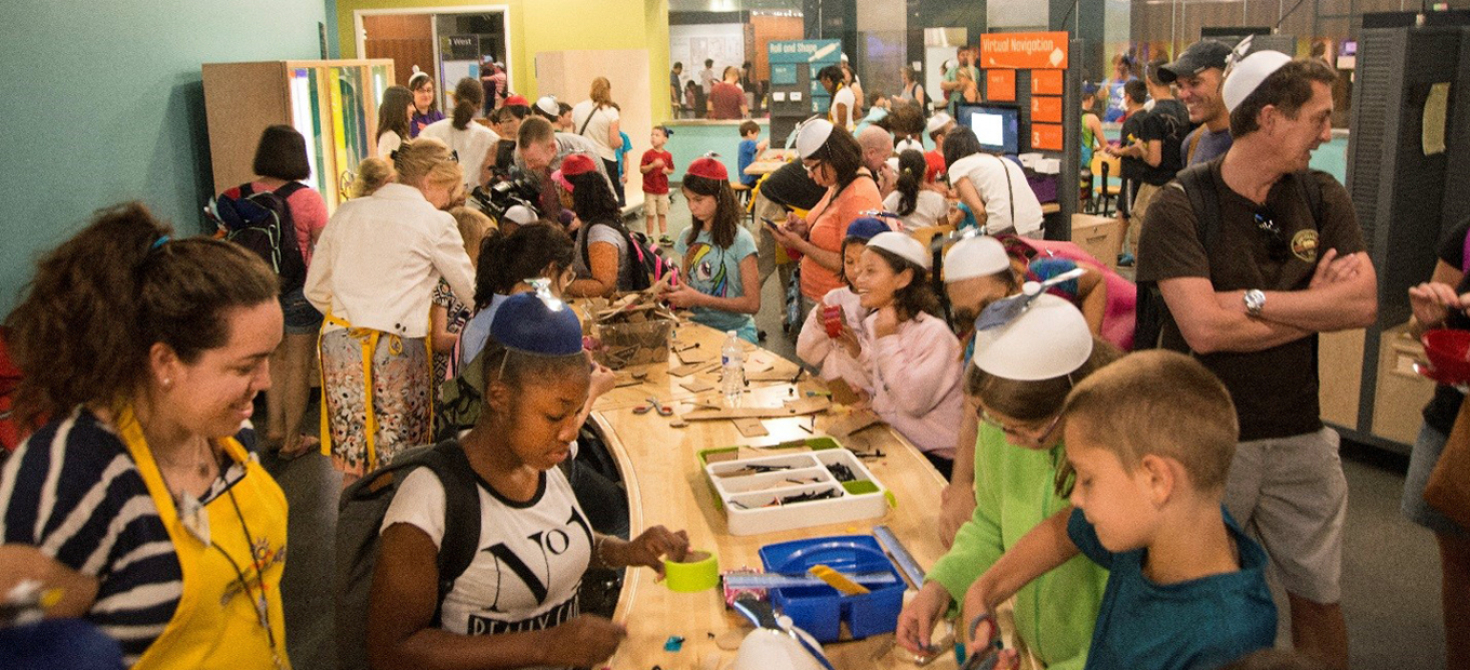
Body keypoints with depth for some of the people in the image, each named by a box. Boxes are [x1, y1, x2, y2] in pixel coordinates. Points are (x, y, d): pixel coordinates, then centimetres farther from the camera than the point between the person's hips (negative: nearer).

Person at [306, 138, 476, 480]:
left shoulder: (347, 212, 12)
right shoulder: (434, 223, -1)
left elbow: (315, 290, 15)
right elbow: (471, 290, 8)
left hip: (340, 343, 5)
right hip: (396, 349, -5)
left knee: (352, 464, 11)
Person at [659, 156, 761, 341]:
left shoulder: (740, 239, -9)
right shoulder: (688, 237, 8)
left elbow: (752, 304, -11)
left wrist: (699, 299, -17)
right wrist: (672, 293, -6)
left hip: (734, 331, -4)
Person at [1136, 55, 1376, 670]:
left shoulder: (1323, 198, 2)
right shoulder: (1181, 205, -13)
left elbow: (1364, 303, -10)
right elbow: (1204, 329, -24)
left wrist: (1252, 301, -20)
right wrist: (1315, 305, -12)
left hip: (1300, 435, 5)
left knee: (1319, 596, 18)